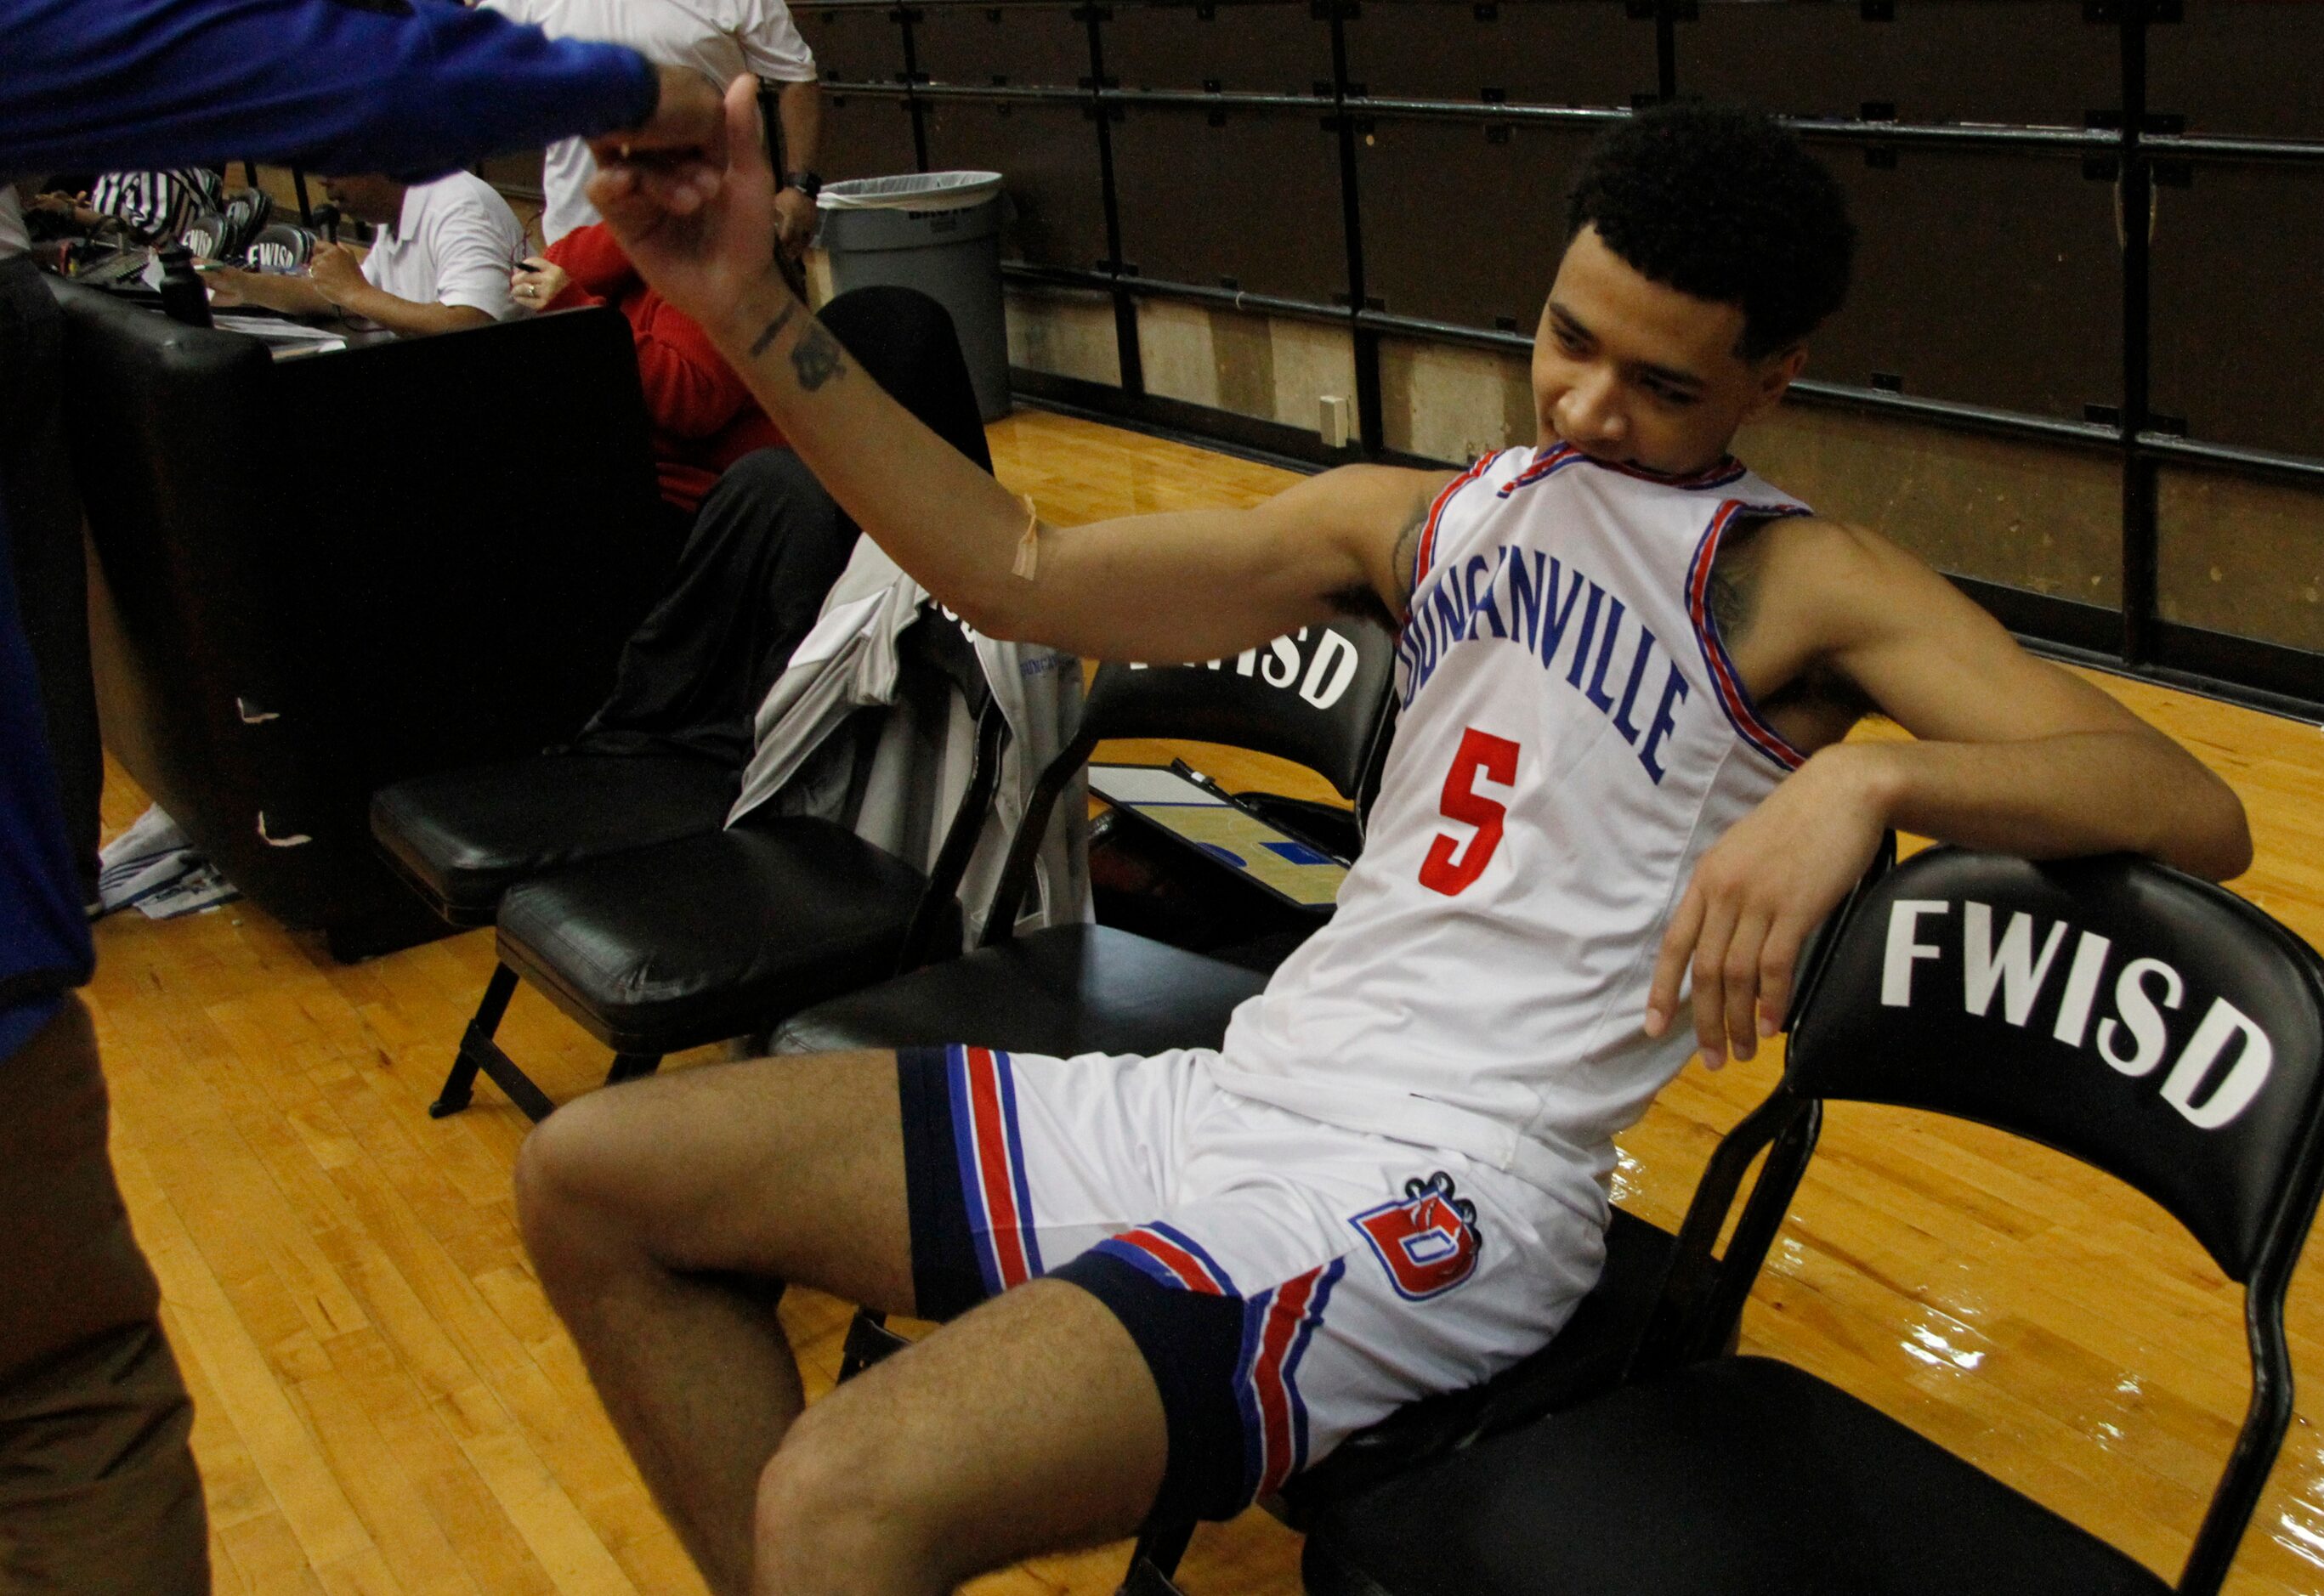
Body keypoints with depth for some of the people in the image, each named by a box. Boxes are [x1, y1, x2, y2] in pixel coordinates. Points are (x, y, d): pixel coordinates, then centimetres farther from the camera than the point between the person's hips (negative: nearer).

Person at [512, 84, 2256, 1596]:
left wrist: (1866, 776, -28)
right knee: (593, 1179, 6)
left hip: (1440, 1188, -7)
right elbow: (1022, 574, 11)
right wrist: (752, 307, 4)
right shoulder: (1424, 517, 14)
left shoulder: (1802, 583, -2)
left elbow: (2196, 812, -10)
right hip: (1234, 1093, 8)